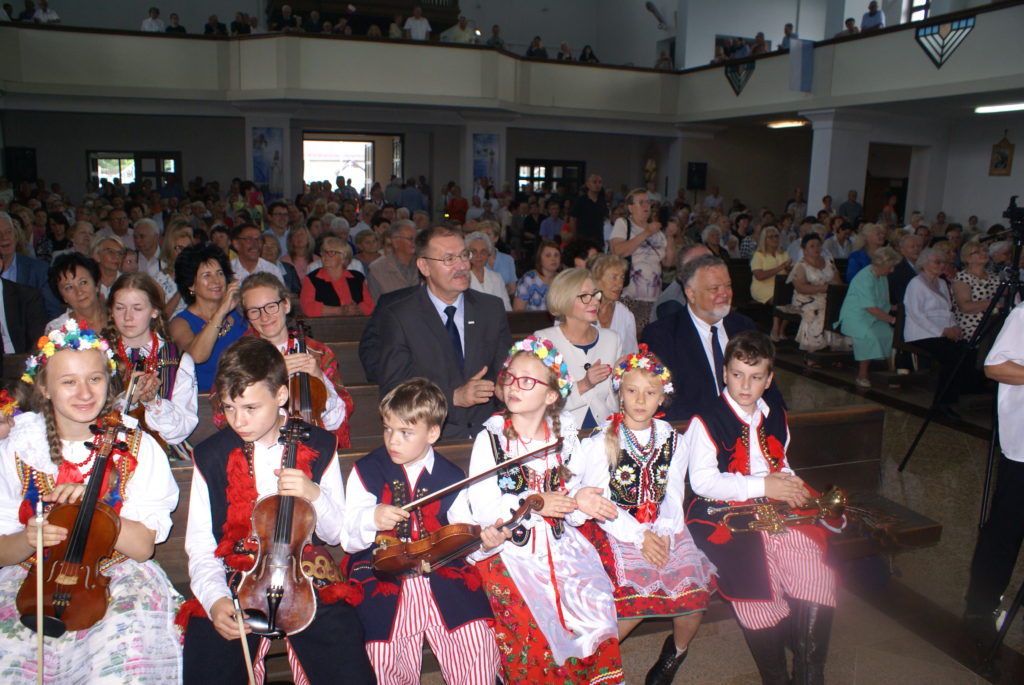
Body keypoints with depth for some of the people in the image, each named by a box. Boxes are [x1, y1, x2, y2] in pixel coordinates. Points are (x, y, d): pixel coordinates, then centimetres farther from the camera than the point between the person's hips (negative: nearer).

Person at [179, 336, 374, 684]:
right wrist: (215, 599, -16)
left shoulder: (319, 446, 1)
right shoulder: (211, 456, 1)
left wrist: (315, 495, -16)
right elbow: (200, 546, 3)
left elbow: (336, 533, 5)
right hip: (235, 582, 1)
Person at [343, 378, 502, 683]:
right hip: (382, 576, -1)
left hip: (442, 572, 1)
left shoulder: (450, 477, 7)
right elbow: (349, 539, -1)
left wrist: (484, 538, -12)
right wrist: (371, 519, -21)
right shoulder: (367, 471, 3)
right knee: (386, 657, -18)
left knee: (478, 645, -15)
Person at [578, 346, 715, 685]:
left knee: (694, 589, -16)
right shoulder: (600, 442, -1)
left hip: (663, 530, 4)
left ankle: (677, 649, 16)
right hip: (614, 529, -3)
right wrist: (639, 536, -15)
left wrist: (663, 532, -13)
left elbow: (673, 496, 5)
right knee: (637, 594, -25)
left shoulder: (672, 441, 10)